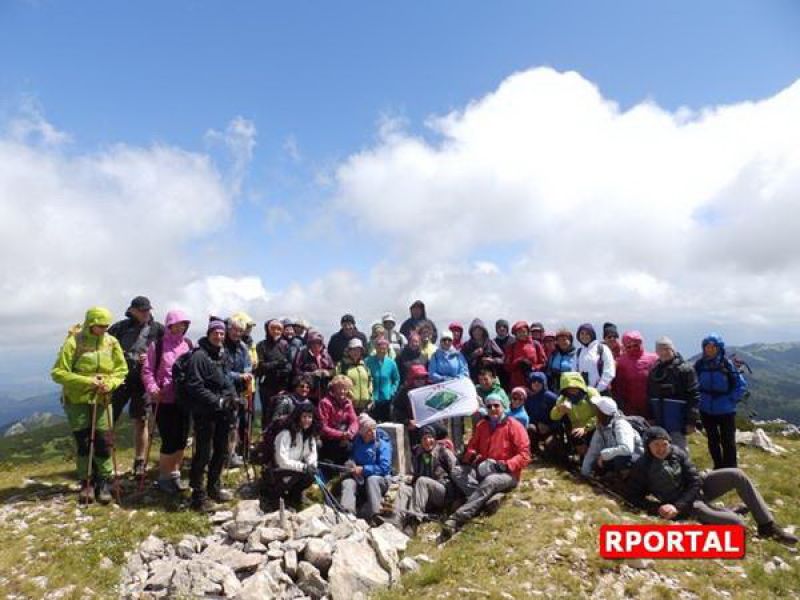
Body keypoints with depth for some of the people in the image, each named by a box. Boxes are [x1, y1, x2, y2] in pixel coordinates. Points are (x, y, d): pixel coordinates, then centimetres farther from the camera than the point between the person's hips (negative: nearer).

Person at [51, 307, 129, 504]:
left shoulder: (112, 342, -4)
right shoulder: (73, 342, -13)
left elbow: (122, 370, 3)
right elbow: (58, 373, -12)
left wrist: (110, 383, -16)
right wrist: (87, 381, -21)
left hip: (102, 400, 2)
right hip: (77, 401, -2)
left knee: (103, 442, 2)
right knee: (83, 443, 6)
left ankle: (103, 482, 17)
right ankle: (86, 482, 23)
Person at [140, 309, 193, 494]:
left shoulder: (189, 344, 6)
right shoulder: (157, 345, -5)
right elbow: (147, 370, -7)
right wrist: (152, 389, -19)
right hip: (163, 400, -4)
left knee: (181, 440, 10)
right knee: (169, 441, 0)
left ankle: (175, 475, 27)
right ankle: (164, 477, 20)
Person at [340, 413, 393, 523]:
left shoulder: (382, 443, -10)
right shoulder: (357, 441, 4)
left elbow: (384, 467, -17)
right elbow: (351, 458, 21)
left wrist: (363, 470, -19)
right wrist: (352, 466, -2)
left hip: (380, 478, -4)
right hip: (359, 479, 4)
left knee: (372, 479, -36)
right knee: (347, 482, -25)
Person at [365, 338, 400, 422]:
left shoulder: (391, 363, -2)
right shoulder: (368, 361, -10)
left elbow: (396, 379, 10)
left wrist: (392, 392, 0)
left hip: (387, 399, 3)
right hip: (373, 400, -2)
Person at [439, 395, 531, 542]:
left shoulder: (514, 426, -5)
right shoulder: (481, 426, 9)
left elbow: (524, 455, -9)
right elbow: (471, 447, 14)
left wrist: (504, 465, -22)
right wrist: (473, 457, -10)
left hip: (507, 473, -5)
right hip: (483, 469, 5)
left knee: (489, 482, -38)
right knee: (461, 477, -24)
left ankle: (455, 520, -48)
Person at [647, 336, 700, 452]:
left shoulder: (685, 369, -9)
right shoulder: (654, 370, 9)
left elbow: (693, 396, -12)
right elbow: (650, 396, 13)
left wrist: (691, 421, -15)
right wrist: (650, 417, 11)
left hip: (678, 420, -6)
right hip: (659, 422, 6)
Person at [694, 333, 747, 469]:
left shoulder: (727, 364, -12)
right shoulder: (699, 364, -5)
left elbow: (742, 385, -5)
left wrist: (731, 400, -9)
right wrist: (699, 400, 1)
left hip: (726, 411, -3)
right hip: (706, 411, 3)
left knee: (728, 441, 6)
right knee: (713, 440, 16)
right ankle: (718, 467, 33)